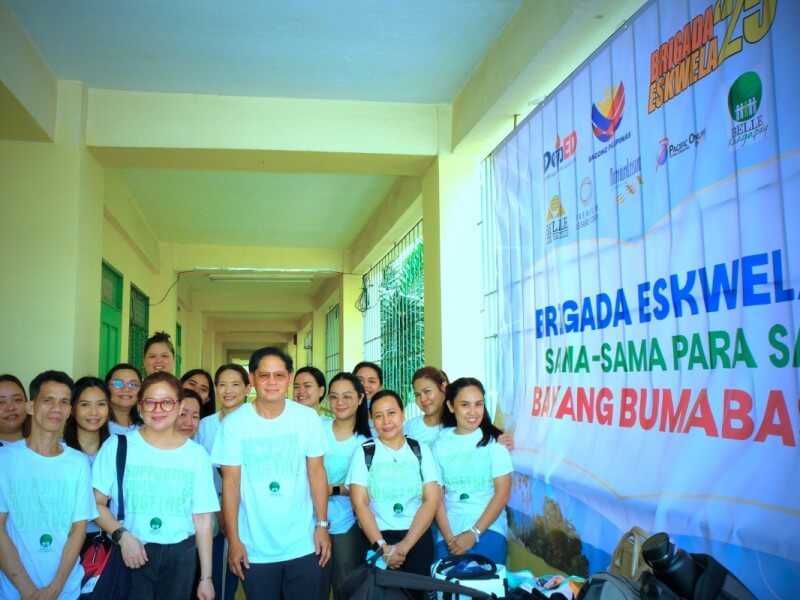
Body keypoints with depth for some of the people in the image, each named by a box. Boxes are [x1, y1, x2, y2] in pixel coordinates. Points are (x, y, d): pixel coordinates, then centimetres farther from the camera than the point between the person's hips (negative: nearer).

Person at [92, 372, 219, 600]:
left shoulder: (197, 454, 2)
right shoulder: (117, 445, -1)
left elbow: (202, 519, 3)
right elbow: (96, 502, 0)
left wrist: (206, 577, 2)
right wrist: (122, 535, -16)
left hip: (180, 555, 1)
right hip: (131, 555, -1)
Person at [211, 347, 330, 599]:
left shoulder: (308, 418, -4)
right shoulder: (234, 423, -8)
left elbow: (316, 472, 1)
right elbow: (231, 483, -5)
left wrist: (322, 524, -1)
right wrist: (233, 540, -5)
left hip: (303, 545, 1)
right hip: (254, 549, -1)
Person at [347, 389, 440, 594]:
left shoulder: (421, 450, 4)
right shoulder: (364, 452, 2)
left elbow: (431, 501, -2)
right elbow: (359, 504, -4)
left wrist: (404, 546, -11)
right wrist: (381, 547, -14)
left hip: (417, 537, 1)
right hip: (377, 537, -1)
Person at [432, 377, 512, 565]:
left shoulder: (494, 441, -3)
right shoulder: (441, 442, 2)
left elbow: (502, 493, -6)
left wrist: (474, 534, -11)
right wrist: (449, 537, -8)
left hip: (488, 530, -2)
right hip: (449, 533, 2)